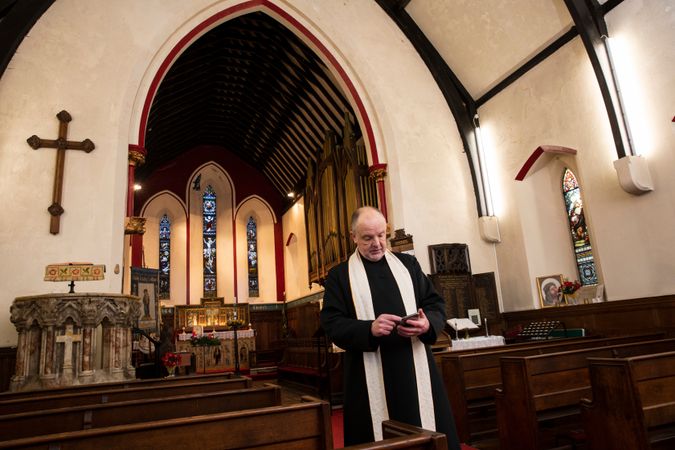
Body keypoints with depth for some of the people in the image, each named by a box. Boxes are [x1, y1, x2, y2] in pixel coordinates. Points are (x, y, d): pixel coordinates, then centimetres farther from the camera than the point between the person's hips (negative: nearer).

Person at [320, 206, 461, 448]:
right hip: (370, 376, -2)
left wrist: (427, 323, -12)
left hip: (416, 368, 3)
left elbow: (436, 303, 10)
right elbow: (331, 323, -4)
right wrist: (370, 328, -20)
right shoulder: (339, 275, 3)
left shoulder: (408, 264, 11)